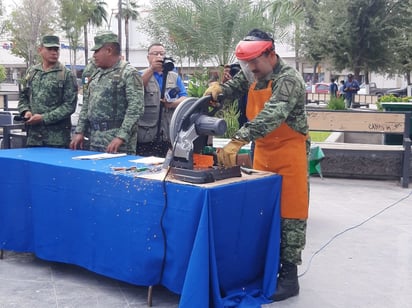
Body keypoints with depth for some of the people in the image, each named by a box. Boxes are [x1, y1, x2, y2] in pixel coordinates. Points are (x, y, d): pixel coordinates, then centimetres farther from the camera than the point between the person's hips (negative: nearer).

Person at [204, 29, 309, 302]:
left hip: (289, 153, -8)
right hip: (262, 151, 8)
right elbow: (235, 87, 17)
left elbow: (271, 115, -34)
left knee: (289, 211, -3)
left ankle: (289, 275, 3)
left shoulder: (289, 79, -20)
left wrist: (238, 140, -45)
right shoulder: (253, 74, 6)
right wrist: (218, 88, -9)